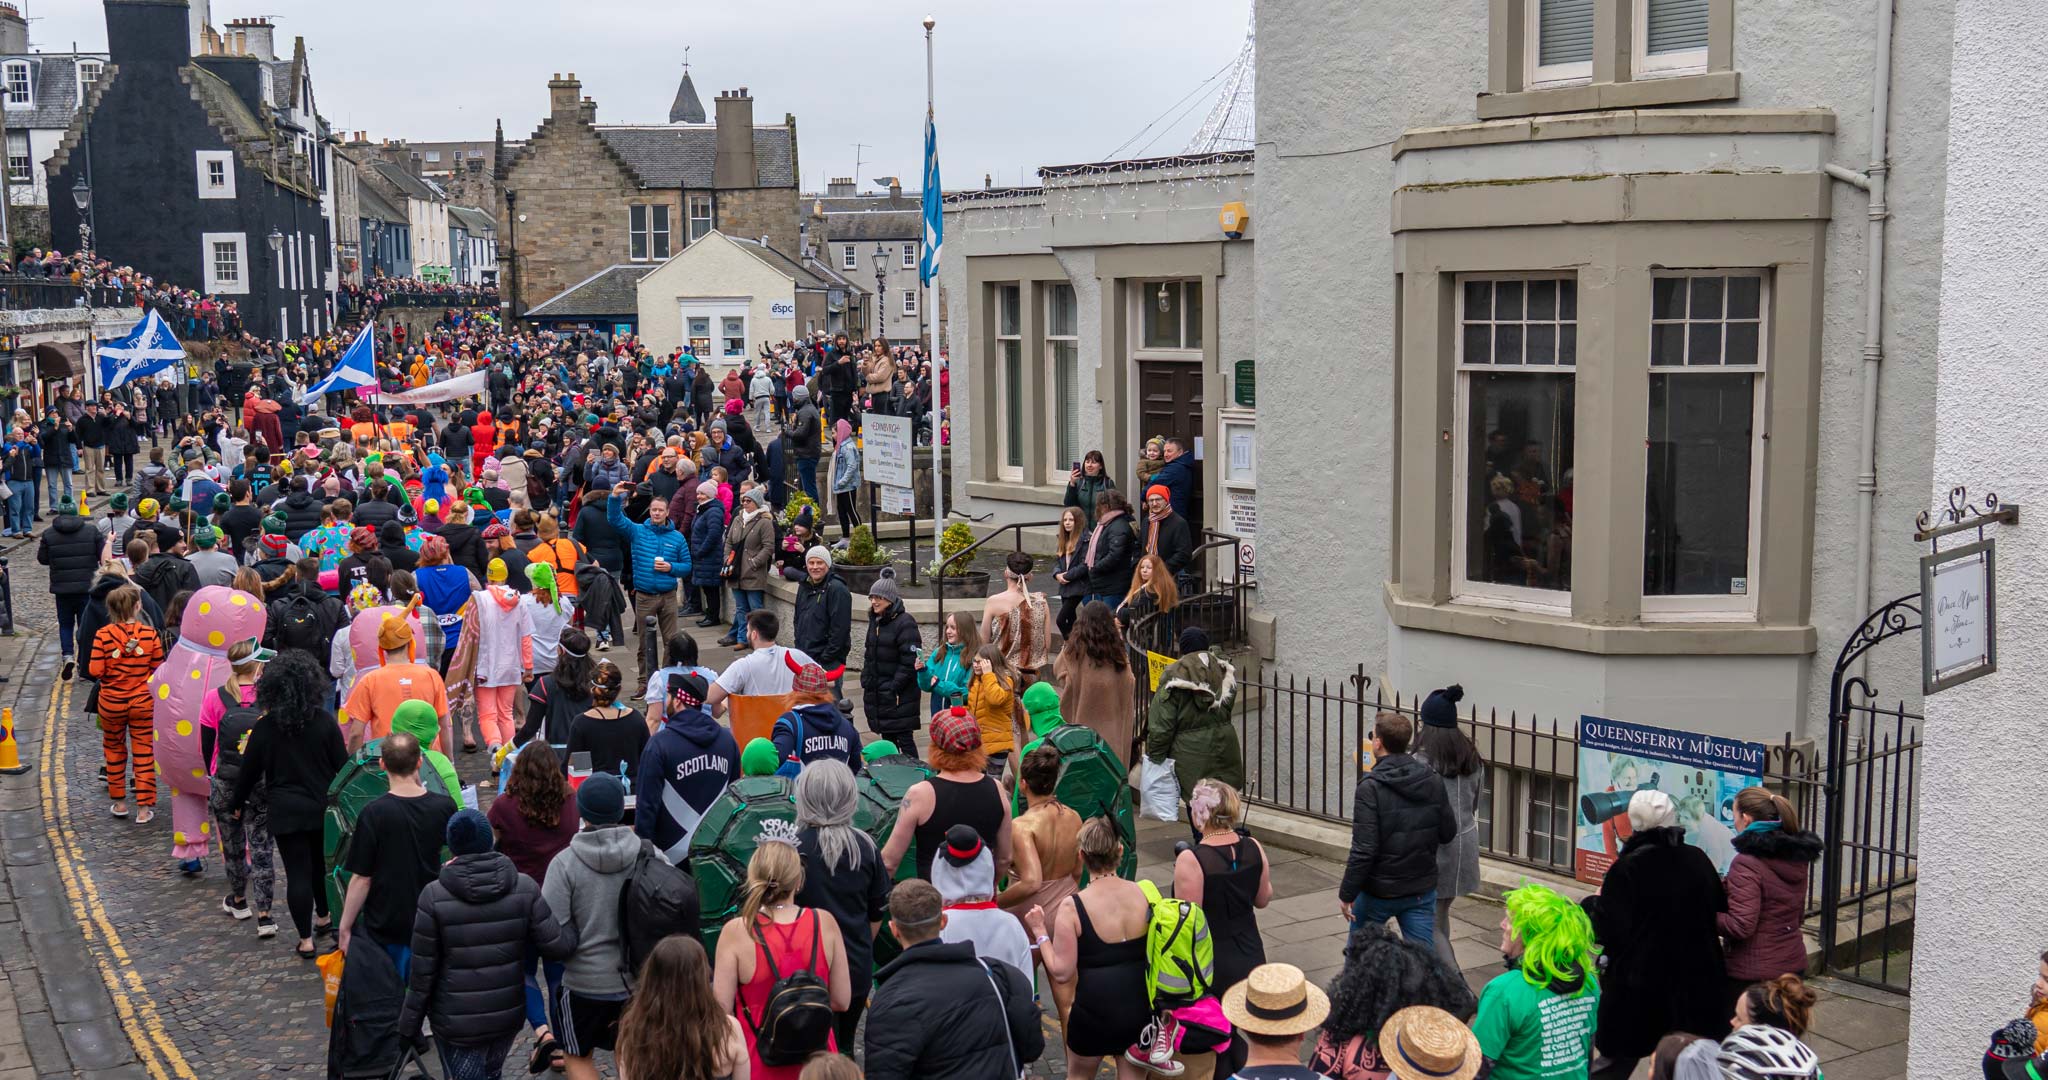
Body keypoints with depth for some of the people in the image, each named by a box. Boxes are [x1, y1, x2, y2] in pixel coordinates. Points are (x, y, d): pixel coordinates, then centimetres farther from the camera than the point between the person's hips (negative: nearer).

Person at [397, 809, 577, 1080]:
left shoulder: (434, 895, -14)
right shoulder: (524, 887, -9)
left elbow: (422, 970, -10)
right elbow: (557, 946, -10)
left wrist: (409, 1023, 1)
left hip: (457, 1021, -3)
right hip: (509, 1014, 3)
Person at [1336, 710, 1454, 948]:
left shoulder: (1370, 787, -20)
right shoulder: (1433, 781, -4)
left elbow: (1364, 849, -22)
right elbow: (1448, 833, 4)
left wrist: (1347, 893, -12)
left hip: (1378, 892, -3)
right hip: (1423, 890, 4)